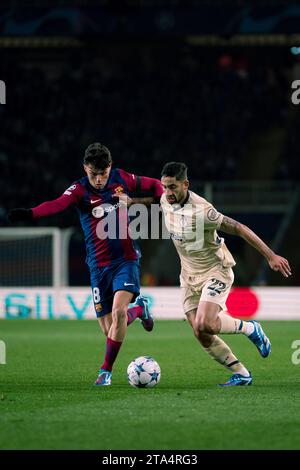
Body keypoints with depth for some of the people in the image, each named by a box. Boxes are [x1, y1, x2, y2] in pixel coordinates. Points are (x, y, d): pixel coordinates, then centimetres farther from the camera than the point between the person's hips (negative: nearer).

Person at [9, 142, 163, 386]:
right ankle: (139, 309, 36)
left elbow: (156, 186, 15)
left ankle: (106, 370, -10)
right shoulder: (80, 190, -9)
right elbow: (58, 204, -31)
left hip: (126, 259, 0)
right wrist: (30, 213, -50)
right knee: (109, 329, 2)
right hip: (99, 265, 0)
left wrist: (133, 201, -2)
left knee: (119, 309, -24)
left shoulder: (122, 179, -1)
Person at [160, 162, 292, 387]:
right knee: (202, 335, -1)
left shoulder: (201, 211, -27)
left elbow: (239, 229, -23)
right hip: (189, 274, 7)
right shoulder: (165, 201, -7)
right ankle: (241, 374, 11)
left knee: (205, 325, -25)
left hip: (215, 270, -7)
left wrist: (271, 256, -23)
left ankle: (250, 328, 3)